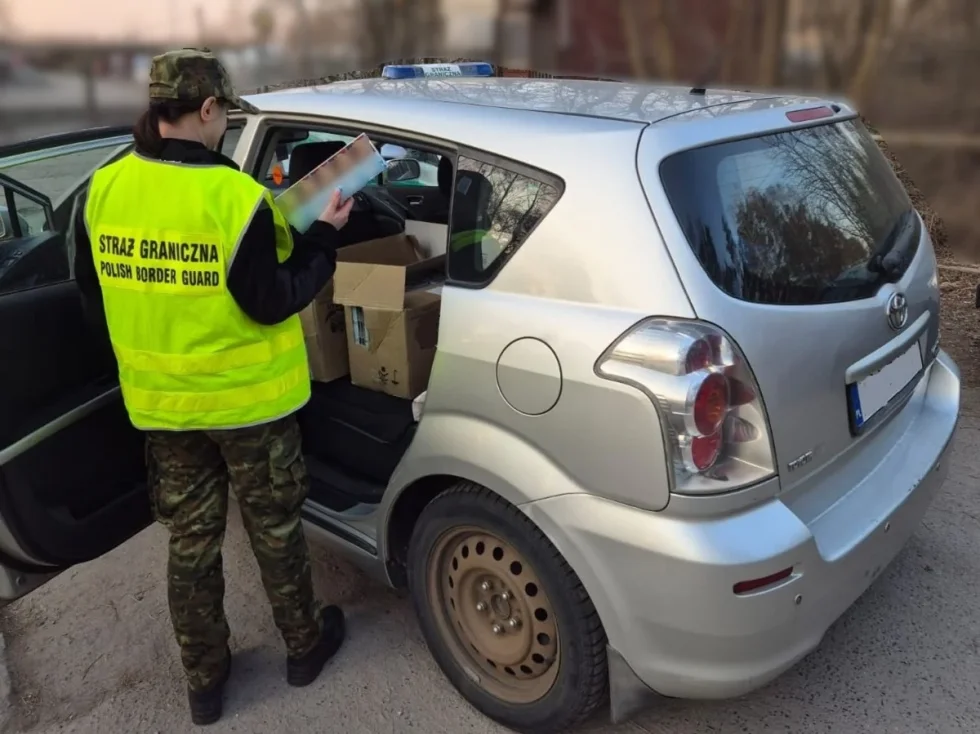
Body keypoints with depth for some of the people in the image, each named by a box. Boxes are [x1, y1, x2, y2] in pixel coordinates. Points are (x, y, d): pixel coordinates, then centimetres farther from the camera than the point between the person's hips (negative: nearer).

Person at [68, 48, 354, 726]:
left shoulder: (102, 192, -3)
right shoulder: (234, 197, -21)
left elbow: (95, 298, 7)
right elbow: (271, 303, -16)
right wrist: (324, 237, -6)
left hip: (161, 401, 5)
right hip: (248, 398, -4)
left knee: (191, 544, 17)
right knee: (274, 530, 15)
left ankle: (204, 682, 32)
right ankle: (305, 645, 36)